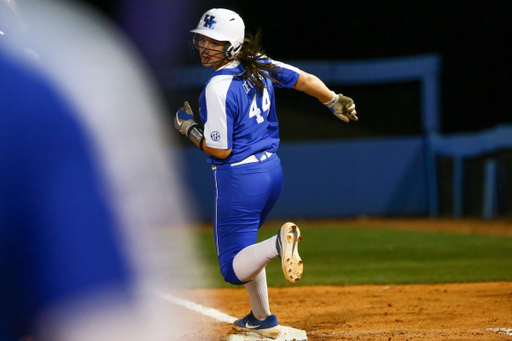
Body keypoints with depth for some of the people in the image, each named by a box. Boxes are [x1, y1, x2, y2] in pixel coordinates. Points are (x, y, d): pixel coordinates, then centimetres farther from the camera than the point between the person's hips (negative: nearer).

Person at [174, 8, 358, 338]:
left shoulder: (218, 87, -20)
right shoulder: (260, 66, 1)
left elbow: (220, 149, -17)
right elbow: (307, 80, 8)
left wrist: (189, 128, -3)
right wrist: (336, 101, 20)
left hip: (239, 178, -8)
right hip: (272, 170, 8)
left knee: (235, 269, -4)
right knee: (243, 244, 28)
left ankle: (279, 242, -33)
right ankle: (262, 319, 32)